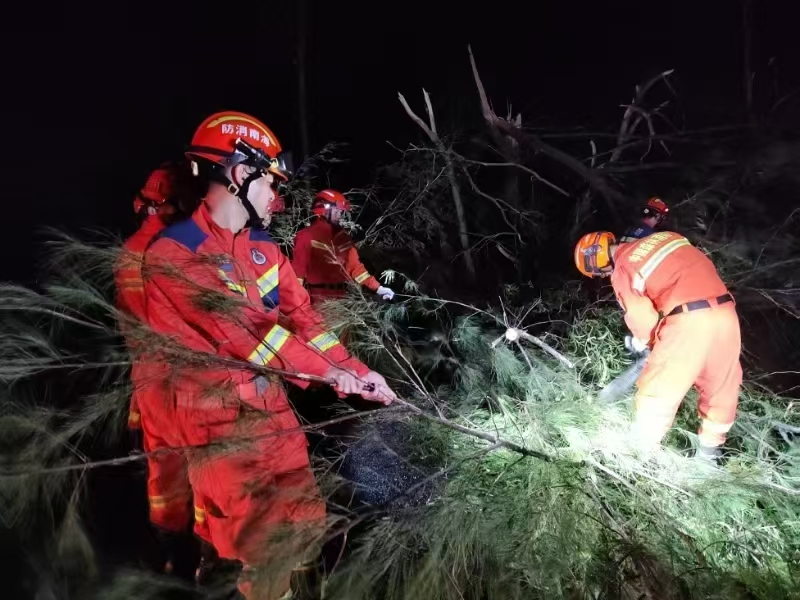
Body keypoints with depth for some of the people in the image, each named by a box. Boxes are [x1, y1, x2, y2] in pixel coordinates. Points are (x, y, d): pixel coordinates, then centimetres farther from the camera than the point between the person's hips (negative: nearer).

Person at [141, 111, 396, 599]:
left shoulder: (265, 248, 9)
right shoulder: (173, 253, -17)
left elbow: (302, 316, 6)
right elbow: (242, 330, -23)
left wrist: (356, 371, -4)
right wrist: (328, 372, -18)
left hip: (272, 405, 7)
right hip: (219, 419, -7)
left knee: (305, 520, 15)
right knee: (265, 538, 0)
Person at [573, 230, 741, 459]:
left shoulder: (622, 270, 0)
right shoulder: (665, 237, 20)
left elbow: (642, 319, -3)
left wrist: (641, 341, 19)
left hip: (689, 322, -7)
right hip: (725, 313, 7)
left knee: (657, 390, 10)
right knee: (722, 384, 25)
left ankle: (641, 449, 23)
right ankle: (711, 444, 43)